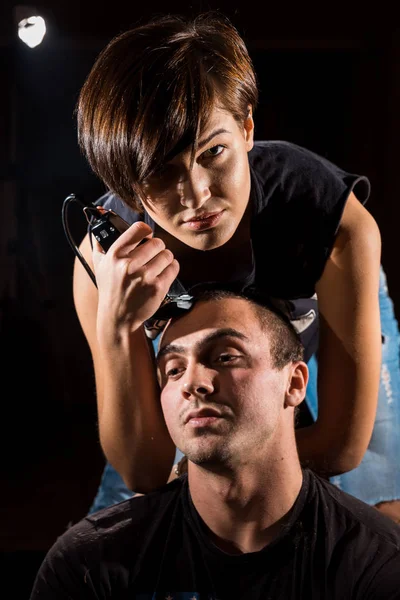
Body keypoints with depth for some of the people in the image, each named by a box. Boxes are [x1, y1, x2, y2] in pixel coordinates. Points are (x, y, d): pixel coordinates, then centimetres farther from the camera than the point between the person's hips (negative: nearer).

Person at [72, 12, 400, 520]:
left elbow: (341, 447, -31)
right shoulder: (104, 257, -35)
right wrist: (118, 330, -48)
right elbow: (143, 474, -32)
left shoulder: (342, 229, -42)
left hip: (324, 337, -1)